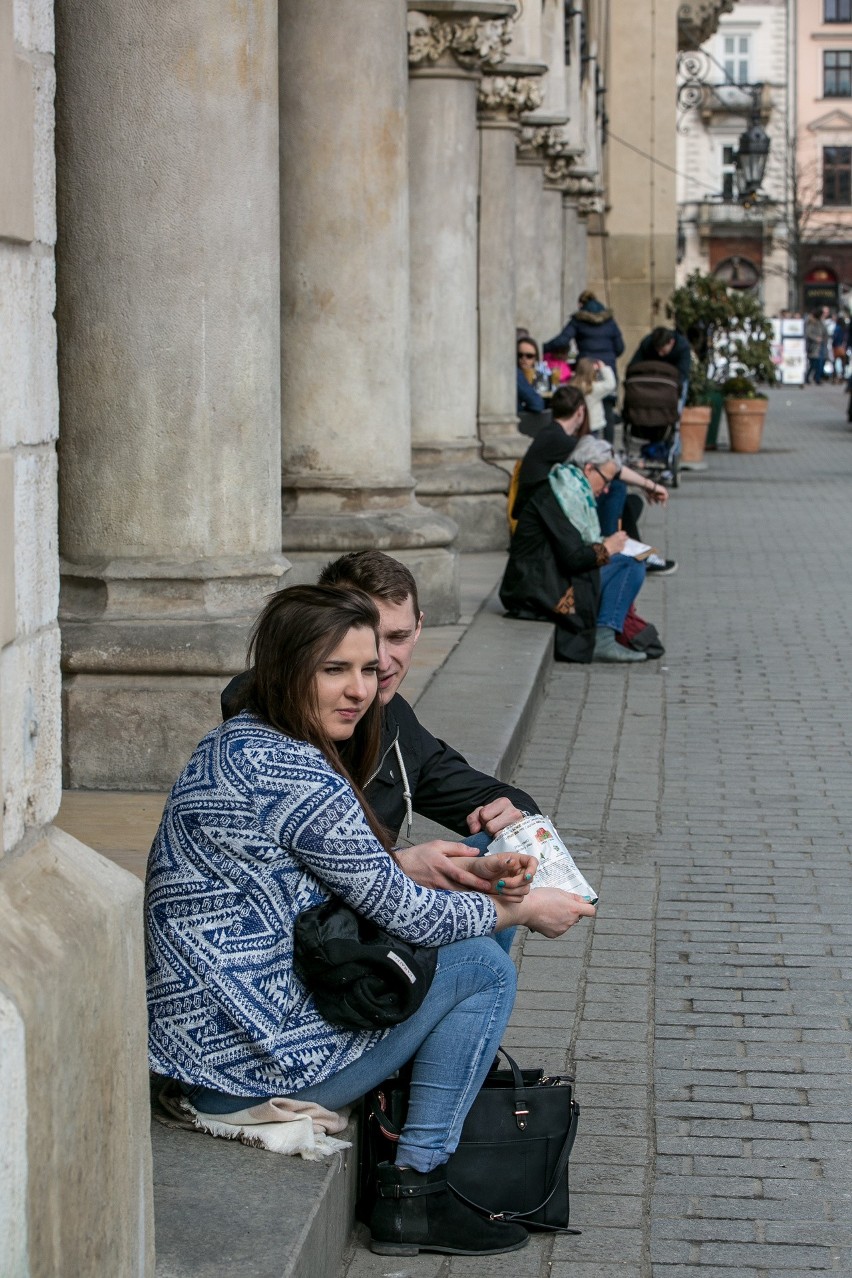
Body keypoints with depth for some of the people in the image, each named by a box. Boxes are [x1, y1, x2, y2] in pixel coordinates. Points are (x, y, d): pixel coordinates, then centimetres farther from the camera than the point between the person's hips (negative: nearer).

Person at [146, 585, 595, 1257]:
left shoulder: (237, 743, 10)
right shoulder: (294, 774, -21)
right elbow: (404, 913, -14)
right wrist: (526, 908, 0)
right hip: (258, 1058, -10)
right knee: (485, 968, -1)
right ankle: (415, 1191, 3)